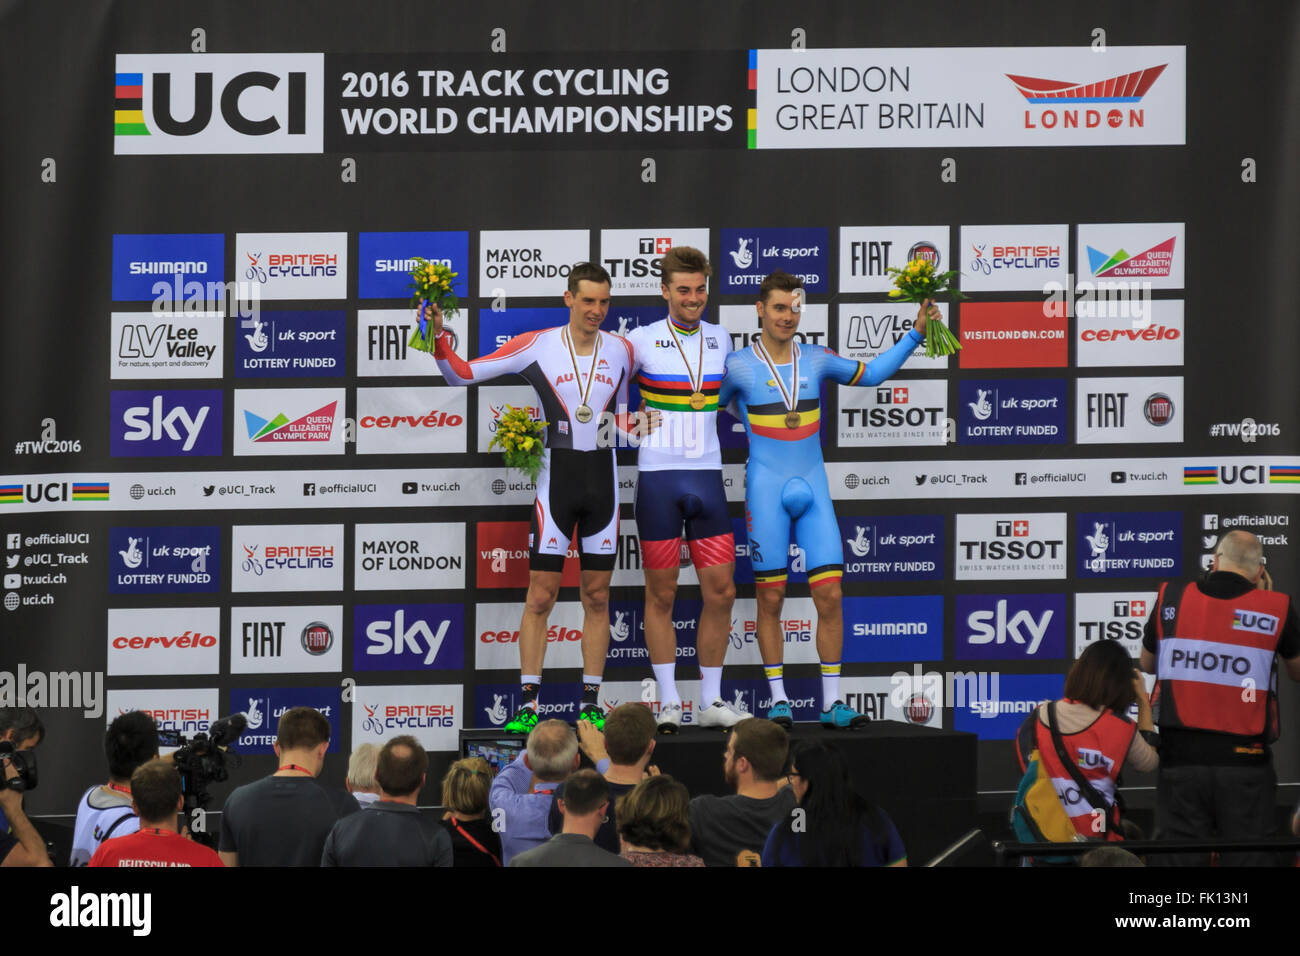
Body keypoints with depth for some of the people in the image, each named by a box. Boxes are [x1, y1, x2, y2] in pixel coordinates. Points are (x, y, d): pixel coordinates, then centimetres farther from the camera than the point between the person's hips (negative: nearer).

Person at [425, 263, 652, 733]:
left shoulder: (620, 350, 6)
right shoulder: (537, 346, -5)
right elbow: (462, 374, -4)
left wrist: (630, 425, -1)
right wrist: (439, 338, -20)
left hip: (603, 474, 3)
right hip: (557, 475, -3)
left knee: (597, 596, 6)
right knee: (540, 595, -5)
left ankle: (591, 705, 11)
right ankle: (527, 705, 0)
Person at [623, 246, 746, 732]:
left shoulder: (720, 339, 11)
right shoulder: (641, 340, -2)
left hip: (708, 476, 3)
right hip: (658, 477, -3)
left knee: (721, 591, 1)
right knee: (661, 594, 0)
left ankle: (711, 701, 11)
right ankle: (668, 702, 7)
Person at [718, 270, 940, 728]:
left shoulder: (815, 360, 8)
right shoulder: (738, 366, -3)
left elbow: (870, 374, 21)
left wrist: (915, 334, 16)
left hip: (813, 489, 3)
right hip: (765, 492, -3)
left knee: (830, 594, -5)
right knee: (771, 599, -1)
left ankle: (831, 703, 1)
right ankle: (779, 702, 8)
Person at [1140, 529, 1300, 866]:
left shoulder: (1170, 598, 2)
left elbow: (1147, 664, 18)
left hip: (1180, 758, 1)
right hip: (1244, 762, -1)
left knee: (1176, 860, 5)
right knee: (1249, 860, 3)